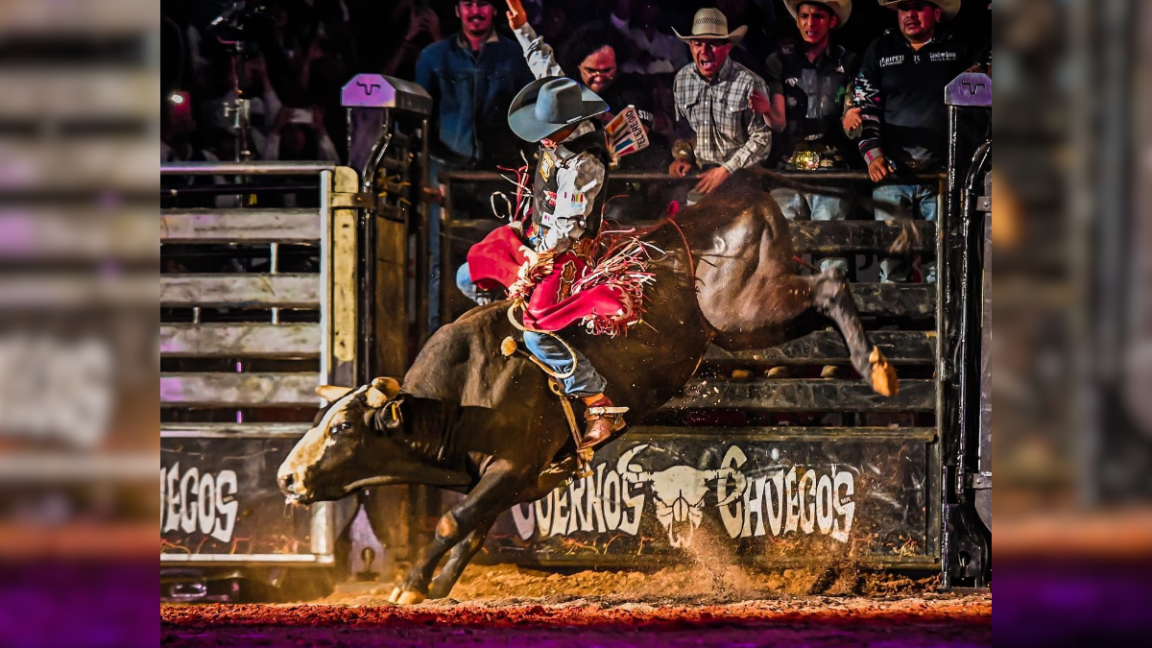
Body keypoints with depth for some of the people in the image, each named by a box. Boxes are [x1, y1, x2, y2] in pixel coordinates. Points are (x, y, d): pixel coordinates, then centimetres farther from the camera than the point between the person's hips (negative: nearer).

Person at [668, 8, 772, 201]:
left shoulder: (749, 83, -14)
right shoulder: (682, 79, 3)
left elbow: (761, 139, -12)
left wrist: (726, 170, -16)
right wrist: (681, 155, 0)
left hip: (740, 179, -4)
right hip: (698, 177, 4)